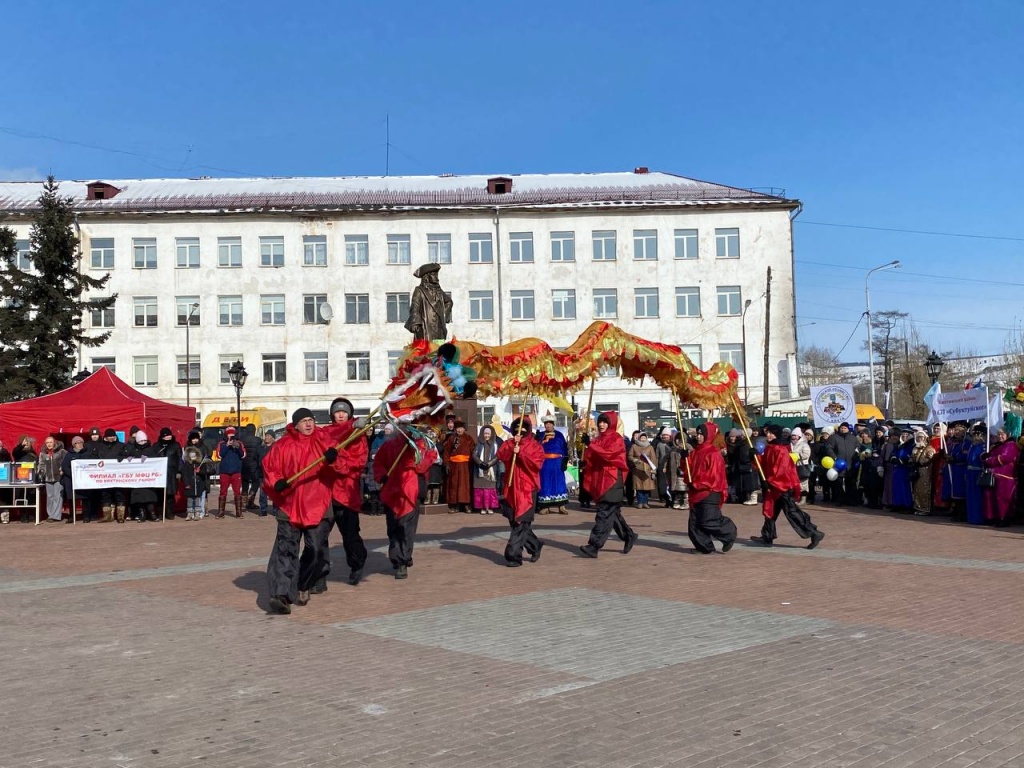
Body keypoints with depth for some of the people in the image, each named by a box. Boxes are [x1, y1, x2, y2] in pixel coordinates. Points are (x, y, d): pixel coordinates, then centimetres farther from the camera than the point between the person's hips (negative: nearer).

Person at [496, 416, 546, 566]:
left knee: (521, 523, -8)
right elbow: (501, 456, -6)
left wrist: (521, 453, -18)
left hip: (527, 489, -5)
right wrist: (512, 446, -18)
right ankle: (535, 546, 30)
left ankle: (513, 556, -7)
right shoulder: (509, 443, 11)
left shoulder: (535, 446, 0)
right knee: (514, 522, 11)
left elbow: (537, 463, -15)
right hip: (511, 488, 5)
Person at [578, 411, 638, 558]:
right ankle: (629, 535, 28)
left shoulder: (616, 439, -7)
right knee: (612, 512, 14)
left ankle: (594, 545, -16)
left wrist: (590, 444, -22)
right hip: (600, 479, 8)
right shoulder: (599, 438, 15)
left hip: (612, 480, -8)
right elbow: (593, 458, 11)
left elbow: (608, 454, -22)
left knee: (604, 513, -11)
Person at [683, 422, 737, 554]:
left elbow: (714, 474, -14)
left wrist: (696, 484, -15)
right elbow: (690, 470, 14)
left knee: (709, 521, -11)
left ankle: (729, 534, 12)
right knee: (694, 523, 3)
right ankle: (704, 547, 12)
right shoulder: (695, 452, 13)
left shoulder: (713, 453, -10)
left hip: (709, 493, -8)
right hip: (696, 493, 8)